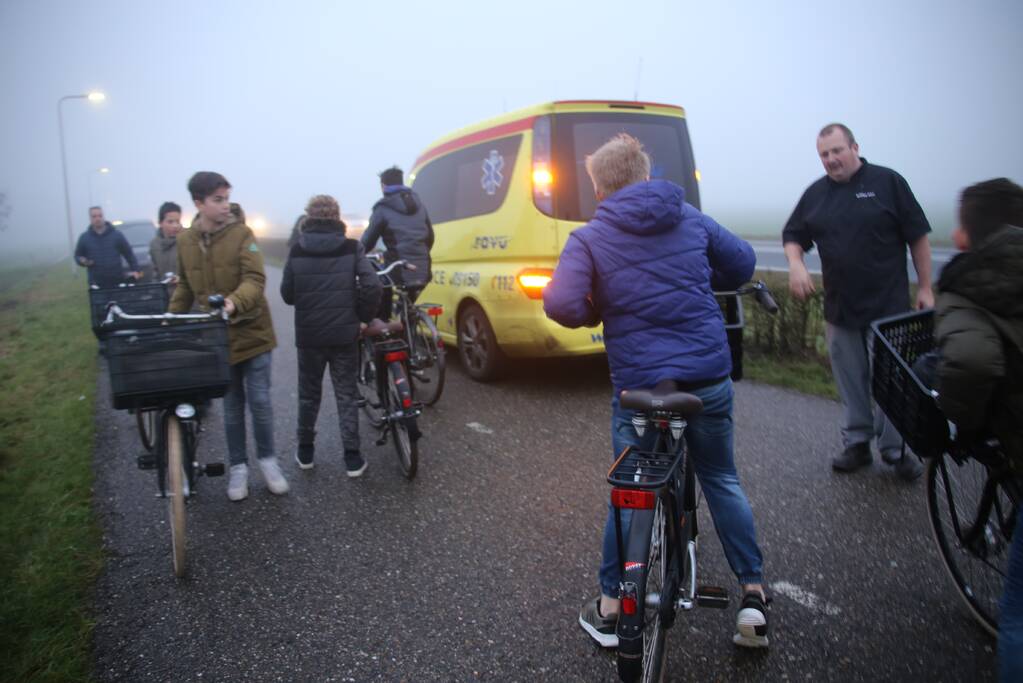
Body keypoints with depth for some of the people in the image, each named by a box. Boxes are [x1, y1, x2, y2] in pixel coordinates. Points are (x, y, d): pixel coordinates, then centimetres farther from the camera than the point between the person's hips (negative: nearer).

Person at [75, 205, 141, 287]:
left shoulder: (117, 235, 4)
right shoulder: (84, 238, 7)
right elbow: (77, 255, 16)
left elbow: (129, 253, 5)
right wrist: (83, 261, -8)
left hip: (117, 281, 0)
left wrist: (136, 270, -4)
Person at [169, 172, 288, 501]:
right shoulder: (185, 241, 2)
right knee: (232, 405, 11)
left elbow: (255, 279, -20)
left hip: (252, 331, -3)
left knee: (259, 400, 3)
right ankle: (238, 466, 24)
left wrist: (234, 302, -38)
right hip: (217, 335, 3)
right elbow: (185, 287, 14)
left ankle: (267, 460, 22)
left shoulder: (242, 233, -10)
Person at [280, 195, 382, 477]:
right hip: (344, 334, -1)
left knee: (309, 394, 16)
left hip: (309, 335, 1)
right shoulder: (351, 248, -5)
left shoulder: (297, 250, -3)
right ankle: (352, 458, 7)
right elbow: (372, 286, -13)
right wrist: (363, 316, 1)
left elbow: (287, 293, 0)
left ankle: (305, 452, 27)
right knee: (346, 395, 8)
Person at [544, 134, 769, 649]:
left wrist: (595, 314, 2)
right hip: (710, 376, 3)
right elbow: (742, 263, 16)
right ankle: (753, 596, 22)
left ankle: (609, 609, 23)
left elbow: (560, 305, -18)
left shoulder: (589, 239, -5)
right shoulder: (690, 218, 6)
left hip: (639, 384, -3)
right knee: (722, 479, 21)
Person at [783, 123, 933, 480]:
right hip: (839, 308, 4)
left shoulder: (887, 182, -2)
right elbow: (793, 235, 16)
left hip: (889, 305, -3)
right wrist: (796, 263, -6)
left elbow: (918, 237, 0)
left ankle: (896, 449, 15)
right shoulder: (815, 193, 9)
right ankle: (857, 443, 23)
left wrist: (925, 288, -2)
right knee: (851, 382, 11)